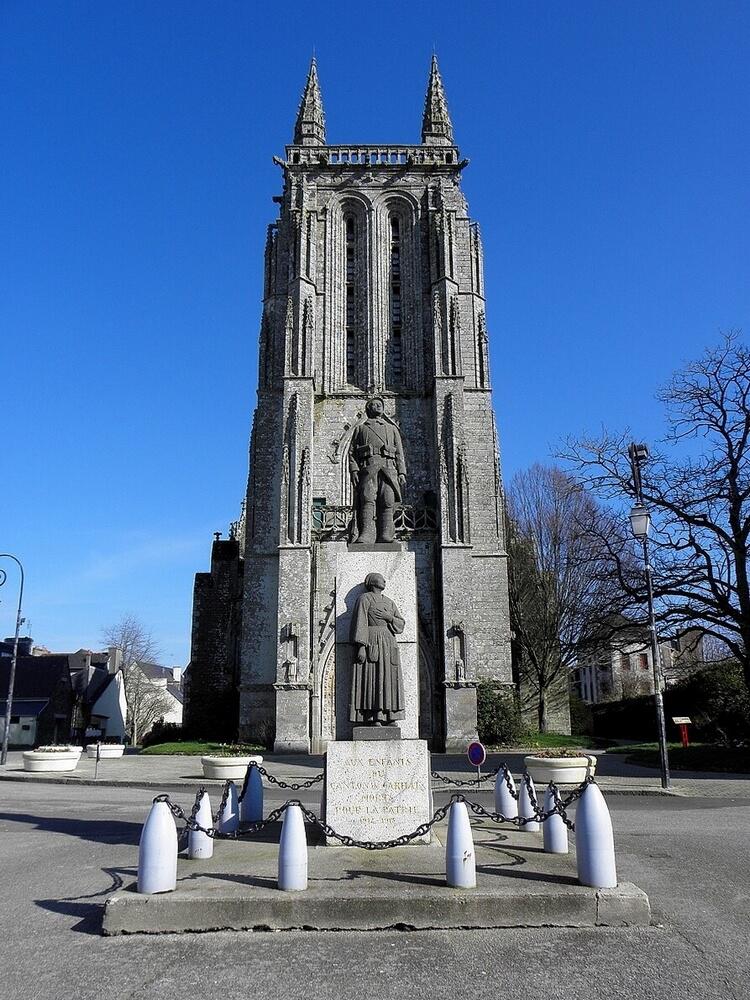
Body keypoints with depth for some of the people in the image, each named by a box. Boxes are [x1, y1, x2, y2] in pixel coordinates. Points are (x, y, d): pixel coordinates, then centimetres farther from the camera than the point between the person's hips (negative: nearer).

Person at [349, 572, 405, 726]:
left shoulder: (389, 602, 20)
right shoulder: (365, 598, 0)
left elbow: (401, 624, 14)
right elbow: (360, 623, -9)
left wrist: (389, 617, -5)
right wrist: (361, 647, -18)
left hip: (389, 644, 7)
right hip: (372, 643, -6)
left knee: (388, 678, 2)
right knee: (372, 678, -10)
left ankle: (388, 716, 5)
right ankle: (371, 717, -10)